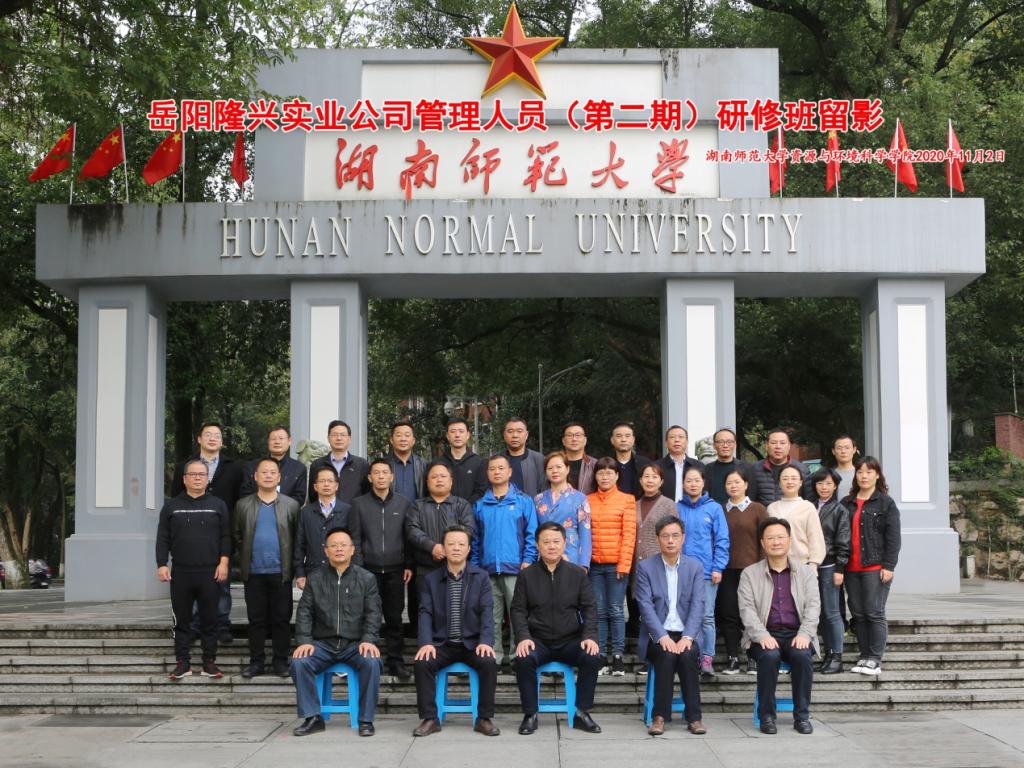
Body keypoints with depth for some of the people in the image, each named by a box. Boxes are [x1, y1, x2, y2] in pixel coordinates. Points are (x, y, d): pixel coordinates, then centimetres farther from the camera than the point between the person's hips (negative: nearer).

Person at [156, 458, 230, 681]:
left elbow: (226, 537, 4)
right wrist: (162, 565, -3)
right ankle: (183, 662, 12)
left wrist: (223, 562, -5)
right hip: (181, 573, 1)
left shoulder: (218, 505, 7)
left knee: (209, 619, 4)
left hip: (210, 573, -1)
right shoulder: (171, 506, 8)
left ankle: (209, 662, 11)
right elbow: (163, 538, 6)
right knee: (182, 619, 5)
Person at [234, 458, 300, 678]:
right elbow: (237, 536, 11)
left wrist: (293, 565, 2)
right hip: (253, 573, 1)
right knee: (256, 619, 6)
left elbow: (298, 538, 7)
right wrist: (243, 561, 5)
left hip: (281, 572, -1)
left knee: (282, 619, 3)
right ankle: (256, 661, 14)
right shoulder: (243, 505, 7)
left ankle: (281, 661, 12)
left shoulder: (291, 505, 5)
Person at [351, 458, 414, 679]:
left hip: (395, 570, 1)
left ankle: (395, 662, 11)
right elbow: (355, 539, 2)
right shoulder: (359, 504, 5)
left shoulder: (403, 503, 7)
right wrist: (357, 567, -4)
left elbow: (409, 536, 8)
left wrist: (409, 565, 3)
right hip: (368, 569, -1)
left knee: (394, 618, 4)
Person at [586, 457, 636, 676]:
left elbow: (629, 534, -3)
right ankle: (601, 656, 8)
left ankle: (617, 656, 3)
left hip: (616, 564, -2)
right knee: (599, 612, 4)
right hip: (594, 565, 3)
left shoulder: (627, 500, 2)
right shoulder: (588, 501, 10)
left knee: (616, 610, -2)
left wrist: (624, 564, -9)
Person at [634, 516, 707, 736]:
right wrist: (662, 637, -21)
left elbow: (698, 605, -3)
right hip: (657, 635, -1)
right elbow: (646, 606, -7)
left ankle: (694, 717, -19)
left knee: (688, 655, -30)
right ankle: (660, 716, -21)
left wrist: (687, 637, -18)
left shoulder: (695, 567, 8)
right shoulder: (645, 567, 3)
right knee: (667, 655, -31)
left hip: (686, 634, 1)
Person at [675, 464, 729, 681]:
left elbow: (722, 540, -1)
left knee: (707, 616, 1)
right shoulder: (677, 508, 4)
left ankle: (707, 659, 5)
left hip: (707, 571, -2)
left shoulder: (713, 508, 0)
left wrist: (718, 567, -8)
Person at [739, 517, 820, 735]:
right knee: (769, 656, -33)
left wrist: (804, 634, -14)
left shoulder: (806, 572, 14)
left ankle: (802, 716, -16)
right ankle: (766, 716, -18)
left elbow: (813, 606, 3)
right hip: (765, 636, -1)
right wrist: (762, 635, -19)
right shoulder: (750, 574, 10)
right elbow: (747, 609, -2)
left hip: (796, 635, 1)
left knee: (803, 656, -31)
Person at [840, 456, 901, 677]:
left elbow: (893, 537, -4)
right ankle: (864, 656, 14)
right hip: (851, 568, 5)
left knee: (874, 613, -6)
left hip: (875, 567, -5)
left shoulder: (886, 503, 1)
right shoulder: (846, 503, 14)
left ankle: (875, 659, -1)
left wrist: (888, 566, -11)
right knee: (858, 614, 7)